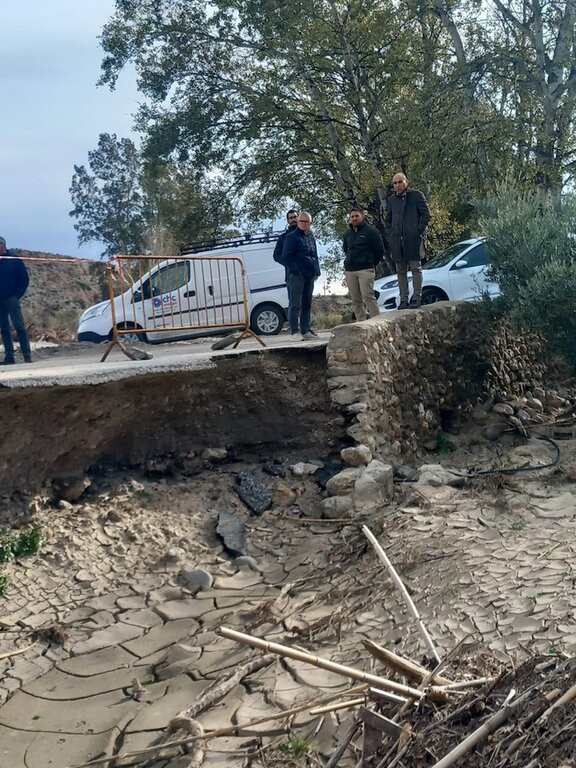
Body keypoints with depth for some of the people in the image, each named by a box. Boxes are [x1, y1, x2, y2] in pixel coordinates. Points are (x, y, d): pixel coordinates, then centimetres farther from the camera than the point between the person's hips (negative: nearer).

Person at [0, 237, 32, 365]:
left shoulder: (14, 260, 1)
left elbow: (24, 279, 0)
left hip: (11, 299, -4)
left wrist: (17, 295, -8)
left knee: (19, 327, -9)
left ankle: (27, 356, -8)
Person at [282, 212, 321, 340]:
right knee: (295, 305, -8)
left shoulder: (311, 237, 19)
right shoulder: (292, 237, -3)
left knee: (307, 304, 10)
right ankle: (295, 332, -6)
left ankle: (306, 330, 16)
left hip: (309, 276, 8)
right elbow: (286, 257, -9)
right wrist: (296, 269, -17)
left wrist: (316, 271, 13)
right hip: (296, 276, -7)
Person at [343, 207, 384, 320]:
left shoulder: (371, 231, 0)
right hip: (349, 271, 6)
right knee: (355, 300, 4)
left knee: (368, 297, -15)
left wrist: (372, 264, 5)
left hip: (365, 270, -6)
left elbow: (380, 250, 0)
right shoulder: (348, 233, 18)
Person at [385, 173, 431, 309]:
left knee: (415, 268, -2)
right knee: (401, 271, 4)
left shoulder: (416, 195, 5)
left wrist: (419, 231, -8)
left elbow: (426, 215, 2)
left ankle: (417, 298, 0)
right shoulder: (391, 199, 17)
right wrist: (390, 235, 9)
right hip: (396, 240, 4)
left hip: (413, 239, -4)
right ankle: (403, 300, 7)